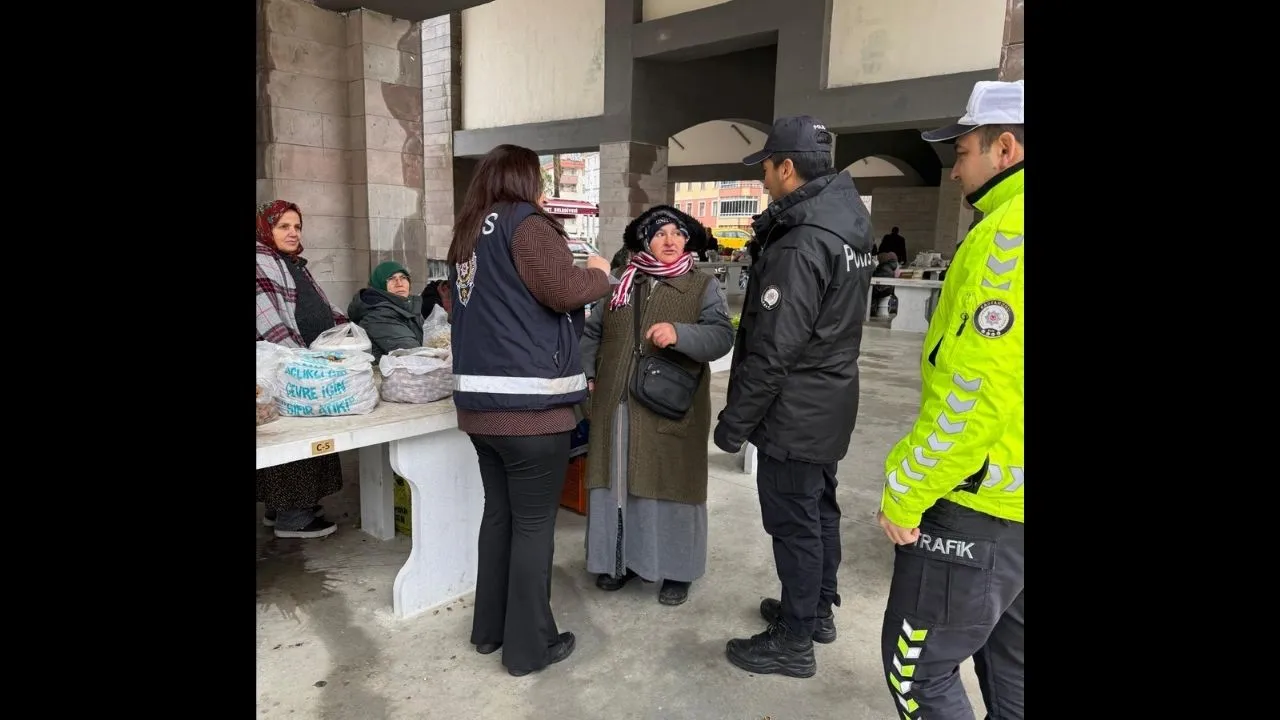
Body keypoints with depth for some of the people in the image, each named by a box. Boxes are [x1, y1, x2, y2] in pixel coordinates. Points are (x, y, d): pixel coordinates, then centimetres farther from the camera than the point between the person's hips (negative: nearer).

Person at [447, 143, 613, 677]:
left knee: (499, 513, 17)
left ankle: (489, 627, 29)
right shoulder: (525, 223, -8)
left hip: (481, 400, 8)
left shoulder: (469, 233, 17)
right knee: (533, 523, 2)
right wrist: (599, 273, 3)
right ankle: (529, 645, 13)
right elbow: (564, 291, -17)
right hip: (529, 401, -8)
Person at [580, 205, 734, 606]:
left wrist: (679, 334, -29)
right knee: (618, 482, 10)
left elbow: (722, 336, -13)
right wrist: (590, 374, 8)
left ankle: (676, 571, 20)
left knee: (669, 486, 4)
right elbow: (591, 333, 21)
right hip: (617, 408, 4)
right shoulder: (620, 285, 13)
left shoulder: (703, 286, 1)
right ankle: (621, 559, 28)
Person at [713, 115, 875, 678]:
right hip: (829, 402, 10)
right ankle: (819, 609, 39)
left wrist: (734, 420, -16)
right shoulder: (846, 220, 6)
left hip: (794, 411, -10)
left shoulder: (800, 245, -24)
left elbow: (772, 351, -24)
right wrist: (771, 232, 5)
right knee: (819, 507, 21)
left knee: (793, 522, 3)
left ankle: (794, 641, 20)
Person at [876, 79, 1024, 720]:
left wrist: (904, 493, -14)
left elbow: (975, 390, -24)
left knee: (916, 667, 7)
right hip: (1008, 498, 9)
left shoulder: (1011, 231, -19)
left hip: (982, 506, -9)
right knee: (1006, 667, 22)